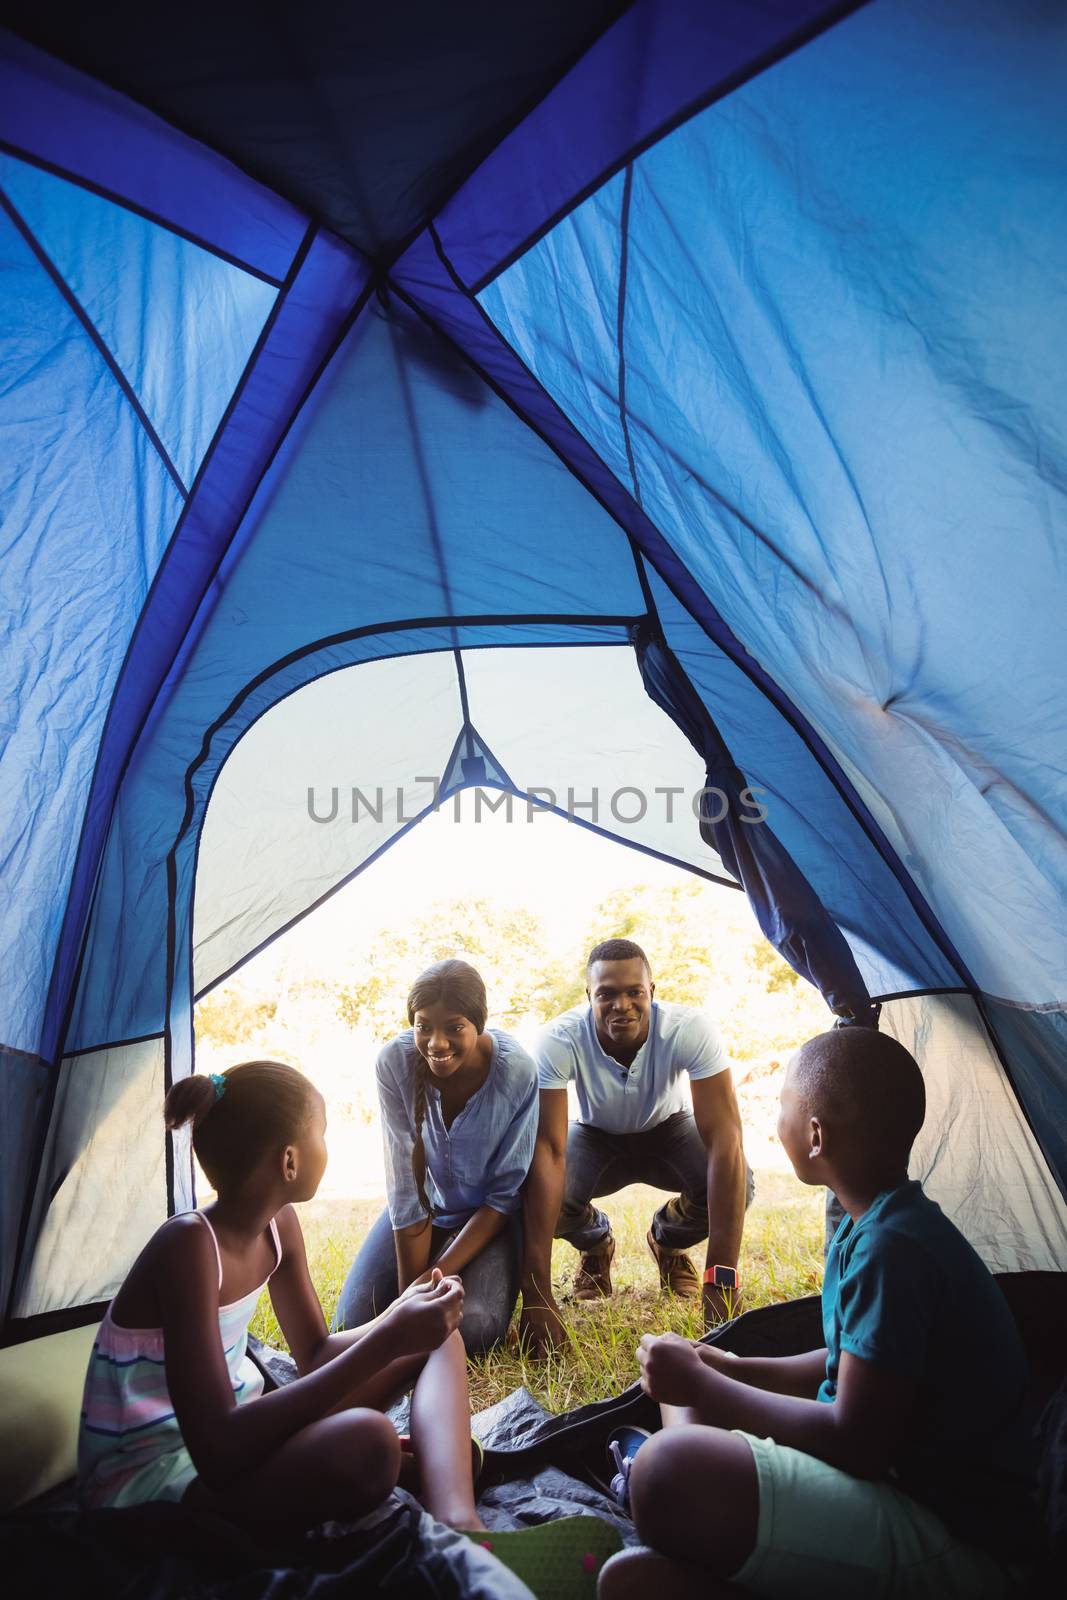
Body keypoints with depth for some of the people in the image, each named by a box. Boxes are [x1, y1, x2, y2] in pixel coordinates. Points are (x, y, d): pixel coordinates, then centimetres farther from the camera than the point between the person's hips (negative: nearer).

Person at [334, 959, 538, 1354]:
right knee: (351, 1326, -10)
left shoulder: (517, 1072, -29)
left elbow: (504, 1195, -18)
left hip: (489, 1215, -2)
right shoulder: (395, 1062, -25)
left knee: (472, 1330, -23)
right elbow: (405, 1185, -21)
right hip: (424, 1208, 2)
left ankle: (481, 1283, 11)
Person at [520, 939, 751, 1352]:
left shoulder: (690, 1030, -34)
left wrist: (721, 1280, -44)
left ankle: (668, 1242, 9)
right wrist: (537, 1295, -44)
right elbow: (547, 1150, -39)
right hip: (596, 1136, 0)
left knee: (738, 1181, -30)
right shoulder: (558, 1041, -34)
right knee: (546, 1194, -31)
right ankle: (596, 1245, 10)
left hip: (668, 1130, 0)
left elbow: (725, 1139, -38)